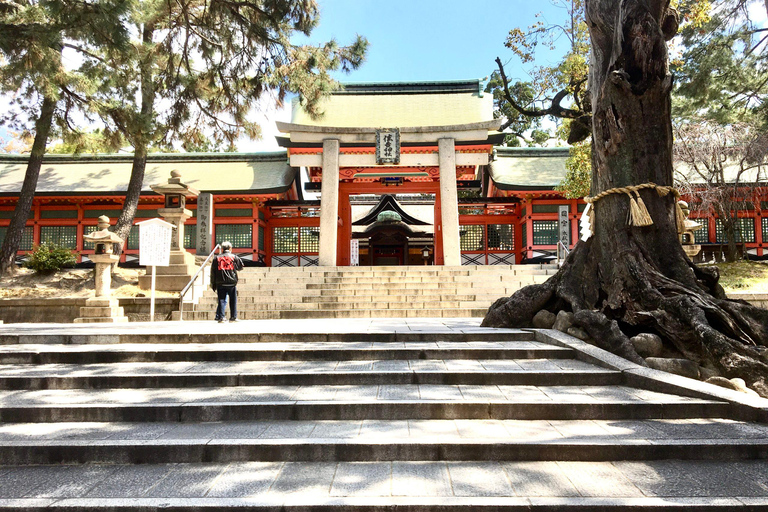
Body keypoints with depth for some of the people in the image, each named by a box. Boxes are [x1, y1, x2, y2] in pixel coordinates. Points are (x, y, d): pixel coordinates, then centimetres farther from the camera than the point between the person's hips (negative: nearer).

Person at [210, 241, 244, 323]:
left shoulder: (216, 258, 8)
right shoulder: (234, 257, 3)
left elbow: (213, 272, 7)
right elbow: (240, 267, 13)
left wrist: (213, 285, 11)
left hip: (220, 283, 1)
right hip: (232, 283, -1)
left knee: (222, 300, 3)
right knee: (233, 300, 6)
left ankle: (221, 317, -3)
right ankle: (233, 317, 6)